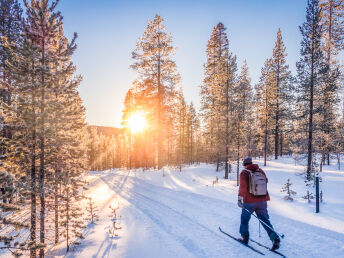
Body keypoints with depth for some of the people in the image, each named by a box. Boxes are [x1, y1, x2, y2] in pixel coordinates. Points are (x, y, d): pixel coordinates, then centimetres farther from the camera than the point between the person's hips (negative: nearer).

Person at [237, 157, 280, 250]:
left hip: (249, 202, -4)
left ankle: (245, 238, 24)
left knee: (244, 219, 17)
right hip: (262, 201, 4)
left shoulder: (244, 173, -8)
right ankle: (275, 238, 0)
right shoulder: (260, 171, 6)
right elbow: (266, 181, 22)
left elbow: (243, 186, -21)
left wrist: (240, 198, -23)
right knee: (265, 221, 12)